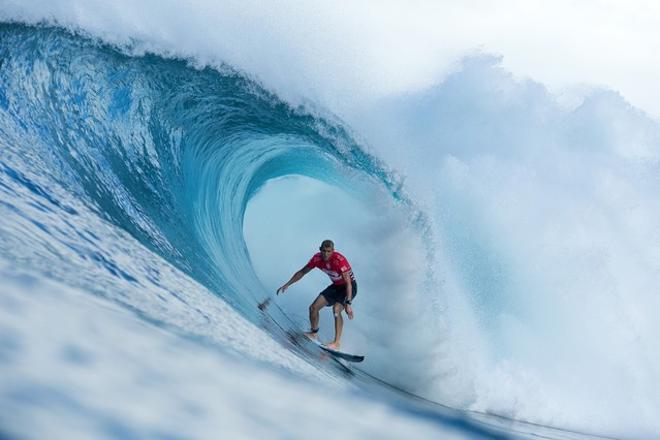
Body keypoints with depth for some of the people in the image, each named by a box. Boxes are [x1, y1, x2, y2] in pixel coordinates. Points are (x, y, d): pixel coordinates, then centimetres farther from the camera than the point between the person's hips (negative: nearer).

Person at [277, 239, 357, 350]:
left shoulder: (340, 260, -33)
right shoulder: (317, 258, -14)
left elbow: (348, 283, -36)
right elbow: (302, 272, 1)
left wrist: (348, 304, -43)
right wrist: (287, 285, 1)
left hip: (349, 287, -7)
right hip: (335, 286, 7)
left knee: (336, 309, -31)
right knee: (313, 308, 3)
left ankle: (337, 342, -24)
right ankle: (314, 333, 28)